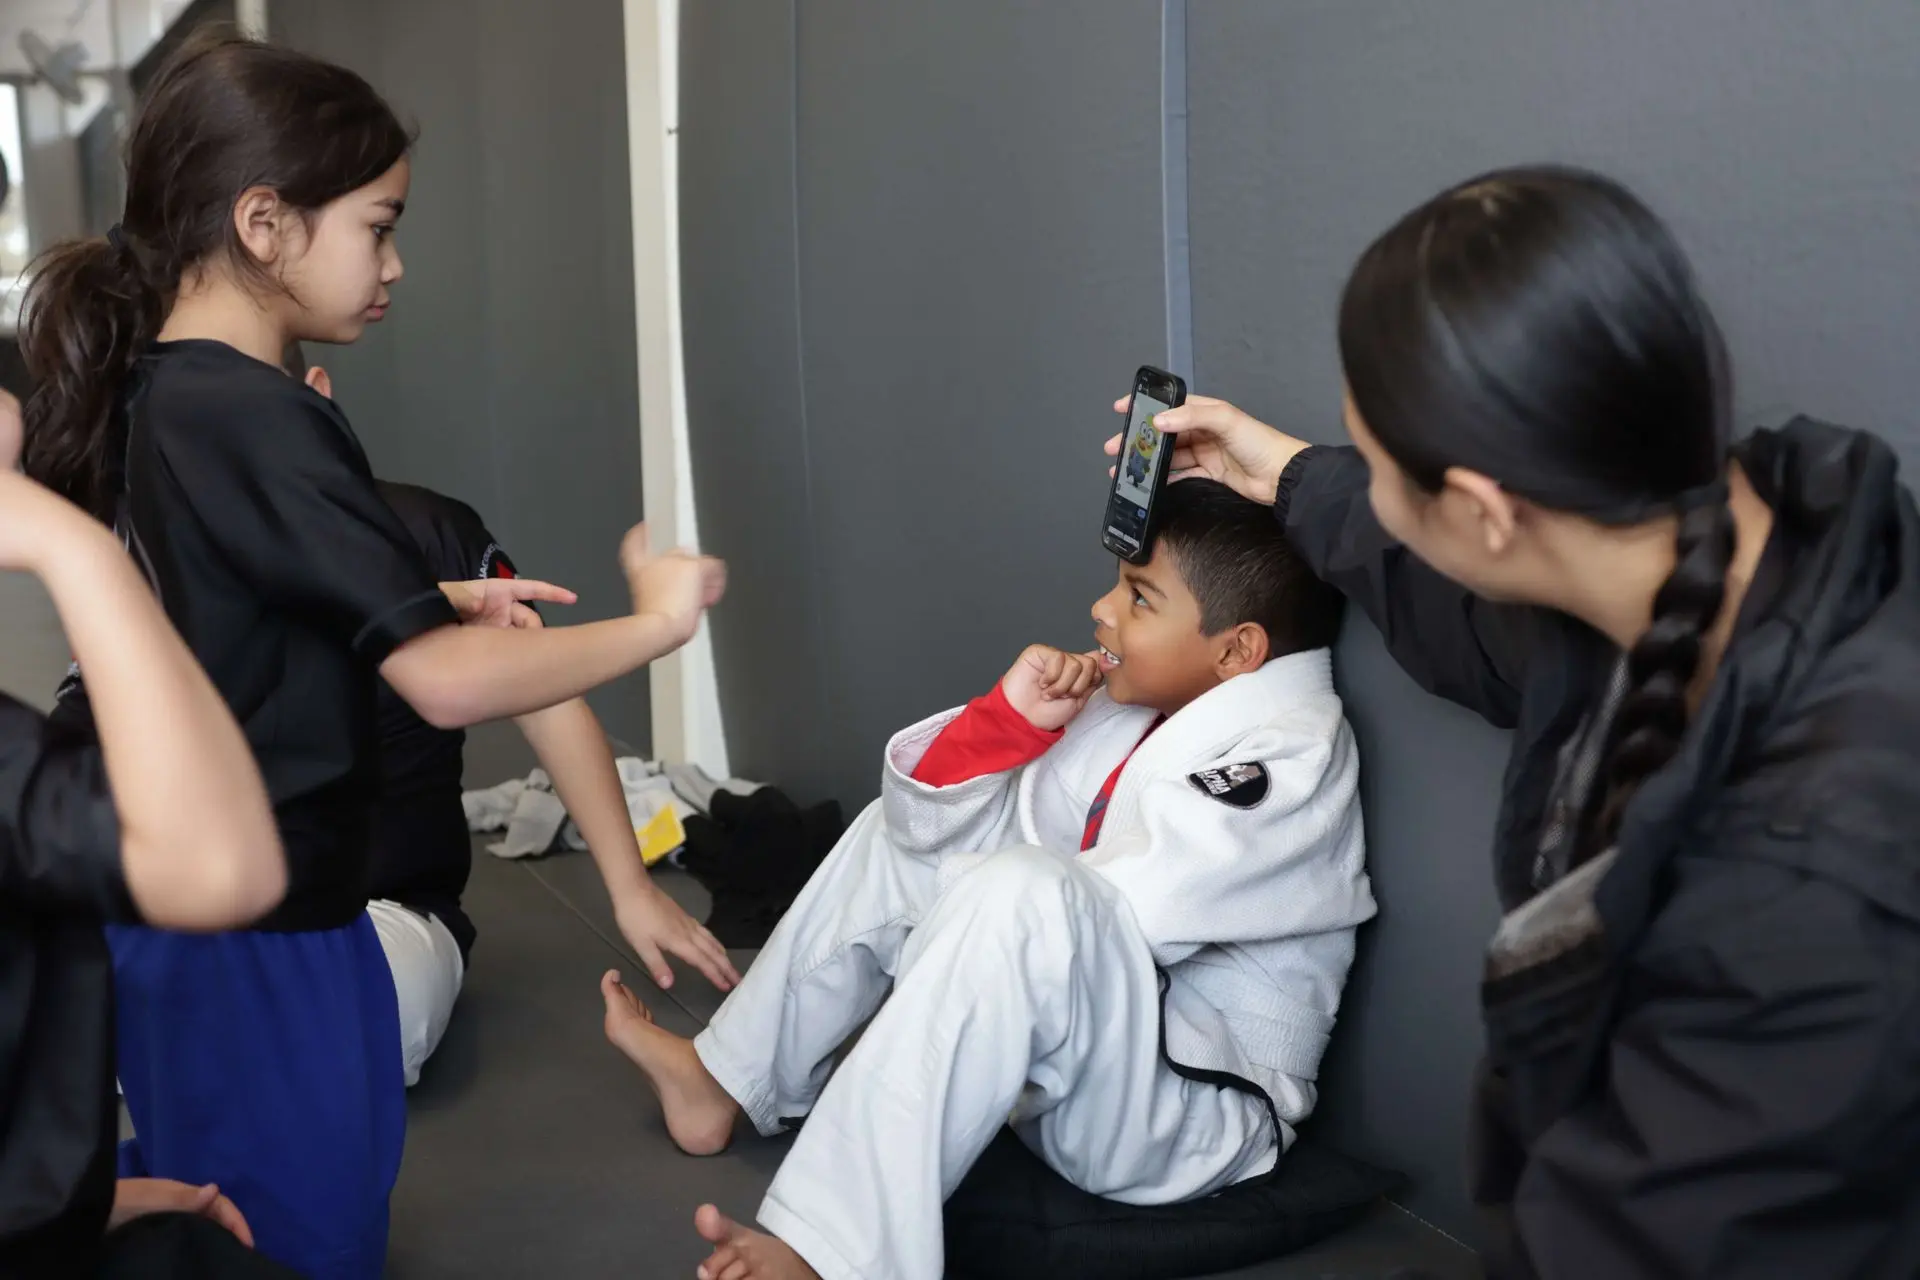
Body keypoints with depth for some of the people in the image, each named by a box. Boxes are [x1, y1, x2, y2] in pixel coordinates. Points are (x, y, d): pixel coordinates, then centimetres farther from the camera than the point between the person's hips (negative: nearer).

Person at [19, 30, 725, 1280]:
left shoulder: (143, 393, 5)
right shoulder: (261, 422, -22)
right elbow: (450, 687, -27)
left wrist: (429, 604, 10)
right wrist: (656, 622, -15)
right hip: (263, 940, -8)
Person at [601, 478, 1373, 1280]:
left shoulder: (1285, 756, -18)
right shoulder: (1137, 703, 5)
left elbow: (1107, 919, -27)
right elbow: (931, 817, 4)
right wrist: (1012, 717, -14)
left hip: (1192, 1115, -9)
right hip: (1079, 1063, 9)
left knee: (1022, 894, -36)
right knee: (902, 837, 17)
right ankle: (727, 1081, 19)